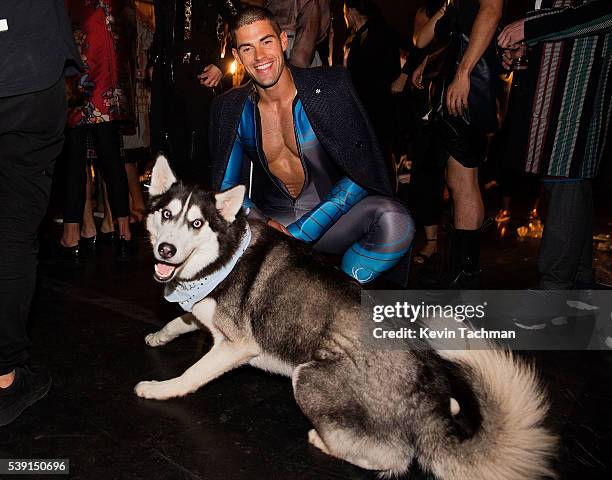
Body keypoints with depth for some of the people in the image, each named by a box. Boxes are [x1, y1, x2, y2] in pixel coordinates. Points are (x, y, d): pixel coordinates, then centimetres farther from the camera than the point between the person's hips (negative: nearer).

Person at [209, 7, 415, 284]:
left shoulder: (330, 85, -7)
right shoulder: (230, 109, 1)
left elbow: (361, 173, -11)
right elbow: (226, 186, 5)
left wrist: (301, 231, -19)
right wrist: (262, 226, -17)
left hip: (327, 224, -2)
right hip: (271, 223, 2)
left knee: (393, 221, -32)